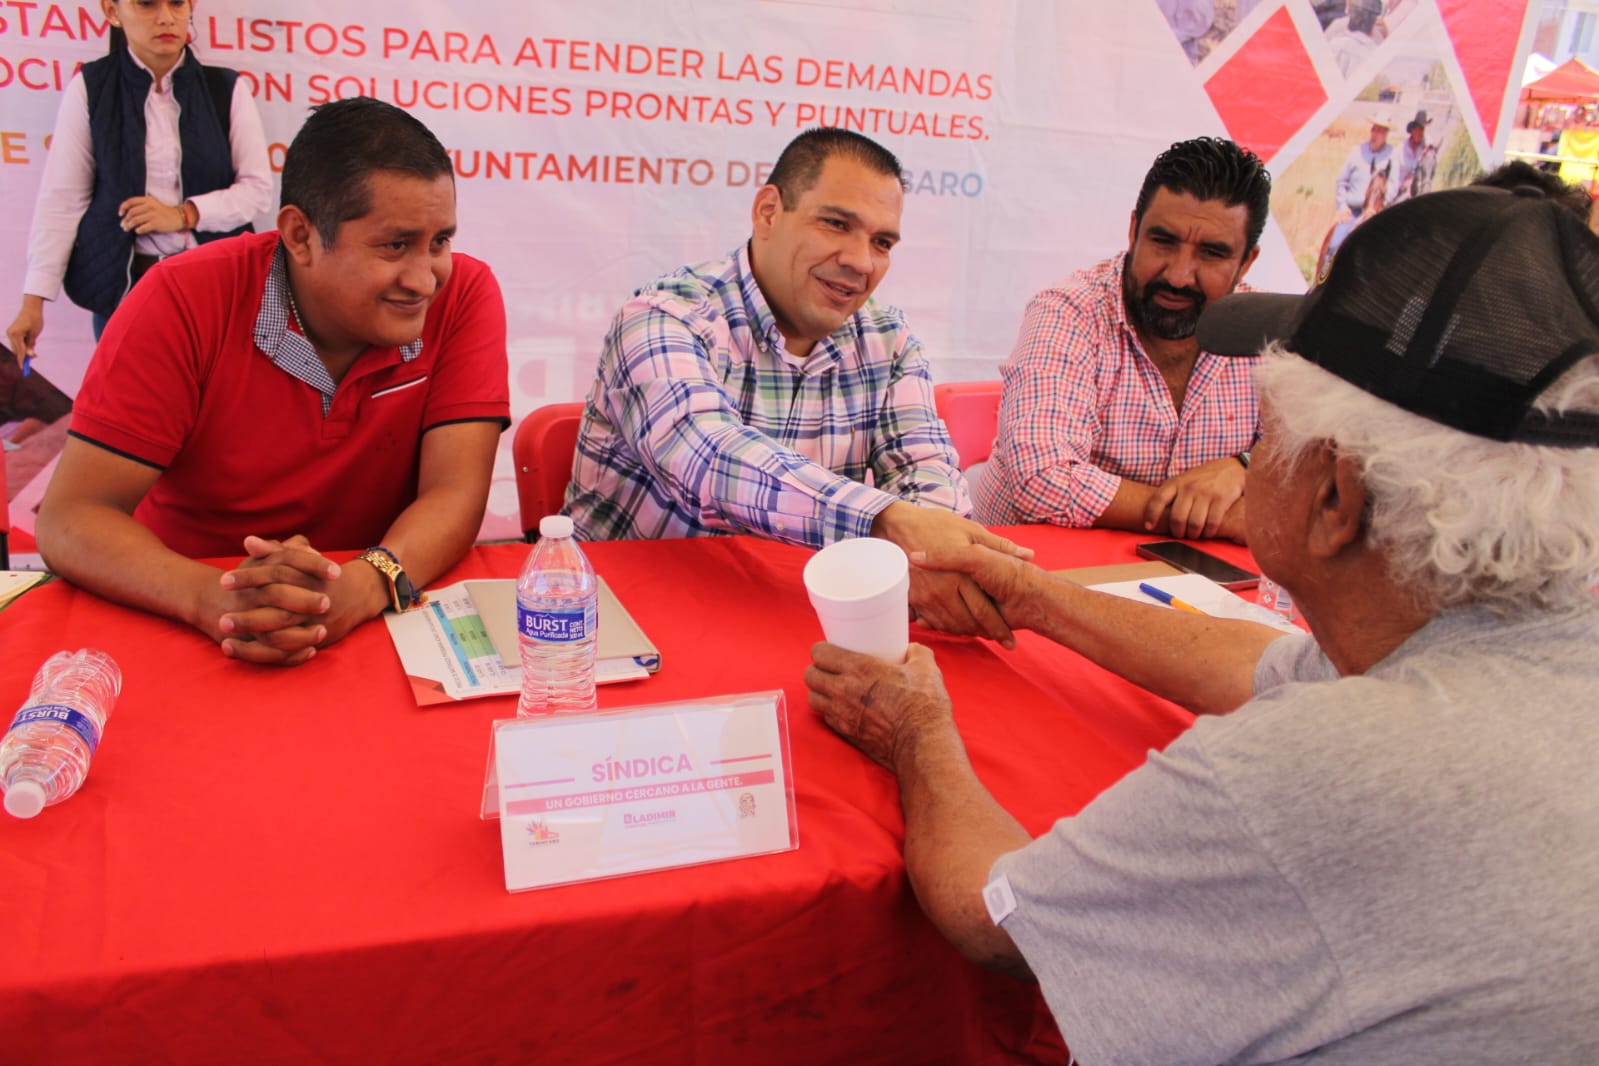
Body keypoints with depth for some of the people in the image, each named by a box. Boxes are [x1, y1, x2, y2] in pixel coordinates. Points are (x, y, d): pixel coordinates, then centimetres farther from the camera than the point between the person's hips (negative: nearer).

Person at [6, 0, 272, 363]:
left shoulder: (226, 89, 1)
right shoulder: (89, 88, 0)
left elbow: (258, 188, 1)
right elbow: (61, 200, 1)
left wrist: (185, 214, -14)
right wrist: (33, 300, -3)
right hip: (122, 284, 0)